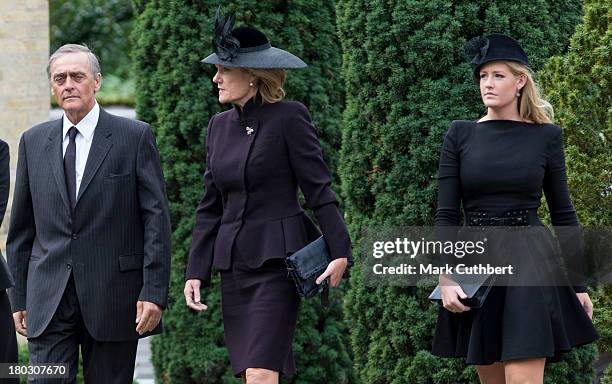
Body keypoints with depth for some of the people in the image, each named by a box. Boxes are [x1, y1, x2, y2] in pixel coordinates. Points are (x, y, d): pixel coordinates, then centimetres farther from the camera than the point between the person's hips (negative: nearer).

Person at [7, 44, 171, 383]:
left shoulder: (135, 137, 0)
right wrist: (18, 297, 10)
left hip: (113, 299, -2)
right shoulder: (34, 142, 10)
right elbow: (21, 226, 14)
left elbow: (156, 219, -4)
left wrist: (154, 291, -11)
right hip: (47, 300, 2)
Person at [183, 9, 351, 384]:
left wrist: (340, 252, -18)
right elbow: (211, 207, 14)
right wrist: (196, 271, 9)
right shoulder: (220, 125, 12)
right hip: (233, 262, 7)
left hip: (277, 259, -7)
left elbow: (319, 189, -10)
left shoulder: (289, 118, -8)